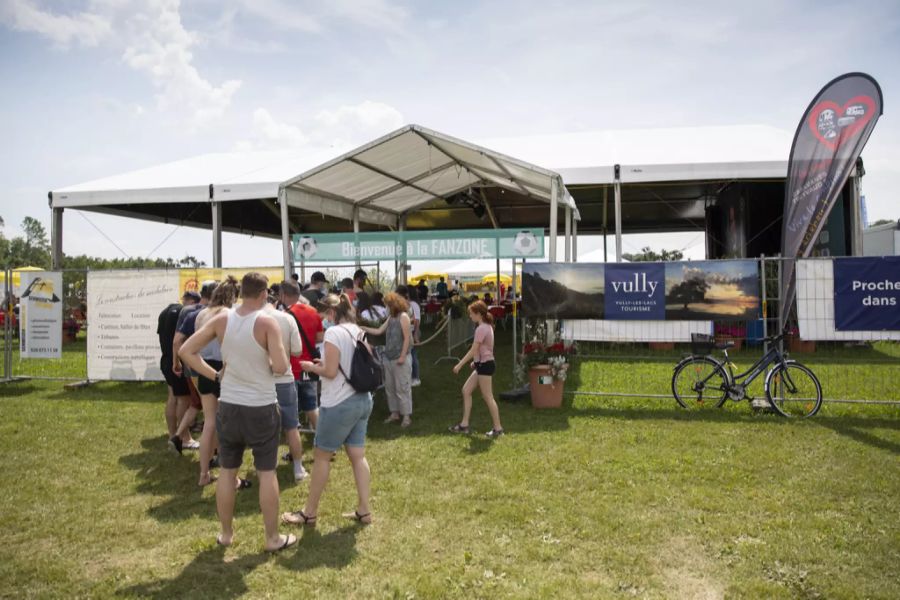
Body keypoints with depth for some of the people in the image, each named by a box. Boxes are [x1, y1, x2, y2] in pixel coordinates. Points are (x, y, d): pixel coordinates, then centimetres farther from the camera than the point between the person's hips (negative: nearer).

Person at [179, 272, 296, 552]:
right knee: (267, 472, 7)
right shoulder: (267, 322, -15)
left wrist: (214, 375, 2)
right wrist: (269, 363, 0)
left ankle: (226, 534, 29)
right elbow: (281, 366, -21)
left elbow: (186, 351, -3)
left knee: (227, 471, 16)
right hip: (262, 408, -4)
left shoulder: (221, 319, -3)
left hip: (229, 406, 4)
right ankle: (273, 538, 17)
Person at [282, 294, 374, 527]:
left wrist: (312, 367, 0)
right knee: (358, 456, 12)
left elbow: (331, 372, -18)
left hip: (340, 403, -8)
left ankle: (309, 513, 16)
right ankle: (364, 510, 16)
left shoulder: (333, 332, -14)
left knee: (322, 456, 5)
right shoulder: (359, 332, 10)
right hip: (363, 400, 8)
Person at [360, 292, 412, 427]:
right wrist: (362, 328, 11)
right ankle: (395, 413, 22)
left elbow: (407, 338, -15)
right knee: (389, 387, 12)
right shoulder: (391, 317, 14)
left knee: (402, 388, -4)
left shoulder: (403, 317, -11)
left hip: (400, 358, -8)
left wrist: (403, 356, -18)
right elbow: (378, 331, 17)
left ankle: (407, 415, 3)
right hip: (389, 358, 8)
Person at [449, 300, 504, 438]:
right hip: (482, 364, 10)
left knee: (488, 397, -3)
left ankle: (498, 428, 5)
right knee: (466, 390, 12)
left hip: (485, 365, -10)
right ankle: (464, 424, 15)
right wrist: (476, 361, 20)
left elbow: (473, 350, -19)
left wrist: (459, 365, -15)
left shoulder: (481, 329, -18)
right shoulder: (487, 326, 12)